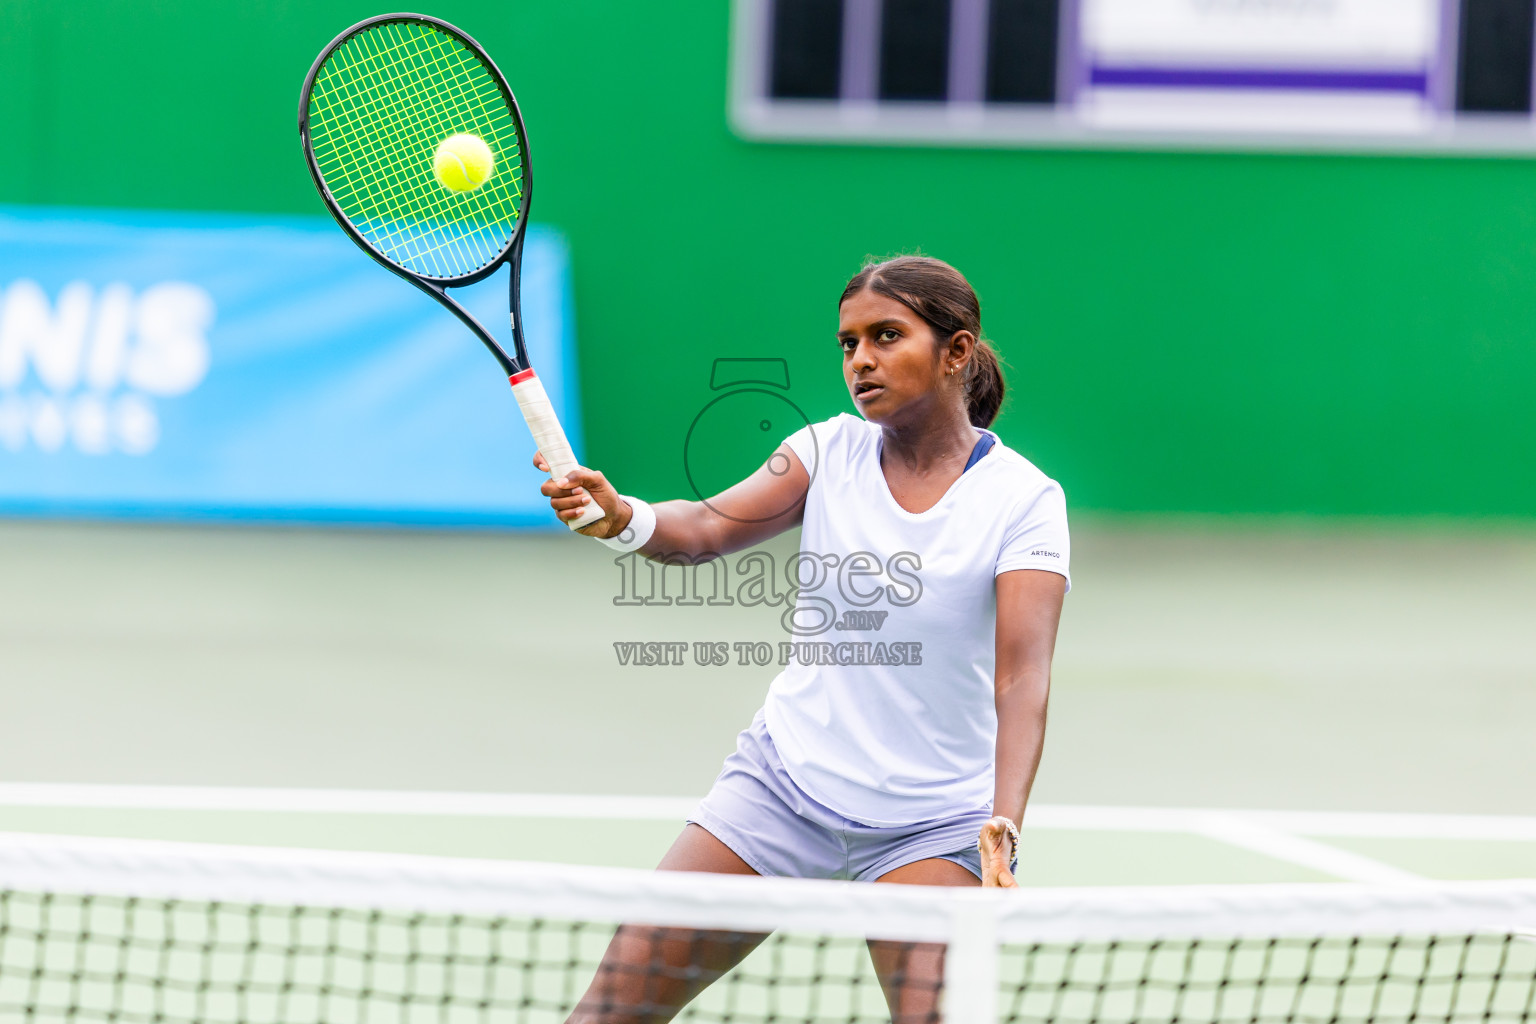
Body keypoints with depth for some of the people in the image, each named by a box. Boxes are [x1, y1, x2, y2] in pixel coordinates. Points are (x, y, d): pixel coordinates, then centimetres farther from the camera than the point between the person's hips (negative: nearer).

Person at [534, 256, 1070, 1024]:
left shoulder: (1023, 501, -10)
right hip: (783, 782, 3)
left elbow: (1021, 678, -20)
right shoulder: (830, 451, 1)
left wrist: (1003, 828, -35)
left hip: (928, 827, -3)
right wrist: (622, 518, -36)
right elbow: (710, 527, -13)